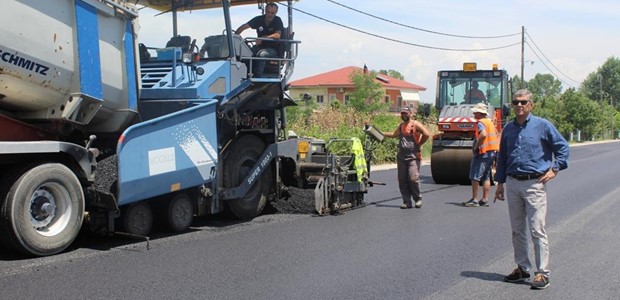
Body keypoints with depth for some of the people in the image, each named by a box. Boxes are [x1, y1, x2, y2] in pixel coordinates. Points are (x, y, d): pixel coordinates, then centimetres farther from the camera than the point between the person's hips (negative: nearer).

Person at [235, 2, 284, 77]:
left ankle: (257, 77, -34)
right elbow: (244, 26, -7)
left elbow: (277, 35, -23)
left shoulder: (278, 20, -7)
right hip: (259, 46, 4)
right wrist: (235, 35, -25)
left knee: (262, 54, -37)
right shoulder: (259, 19, 1)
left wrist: (263, 38, -34)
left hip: (272, 48, -4)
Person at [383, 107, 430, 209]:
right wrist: (382, 133, 31)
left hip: (413, 156, -6)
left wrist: (419, 144, -7)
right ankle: (407, 202, 9)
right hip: (401, 157, 6)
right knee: (402, 180, 2)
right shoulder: (401, 126, 15)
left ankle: (418, 199, 5)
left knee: (413, 178, -13)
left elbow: (426, 134, -15)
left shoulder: (415, 124, -5)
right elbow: (394, 134, 34)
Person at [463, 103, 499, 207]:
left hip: (483, 153, -10)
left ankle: (474, 200, -6)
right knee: (486, 177, 13)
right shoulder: (490, 121, 17)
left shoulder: (481, 122, -14)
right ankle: (485, 200, 14)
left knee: (475, 177, -5)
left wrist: (476, 146, -20)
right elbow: (496, 134, 27)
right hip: (492, 151, 10)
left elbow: (483, 134, -31)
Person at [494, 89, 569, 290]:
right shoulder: (508, 129, 11)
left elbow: (562, 147, 3)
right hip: (512, 184, 5)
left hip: (534, 184, -5)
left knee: (537, 230, -6)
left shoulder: (542, 125, -2)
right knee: (517, 230, 11)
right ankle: (522, 268, 22)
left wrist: (555, 169, -5)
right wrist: (500, 183, 15)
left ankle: (543, 273, 0)